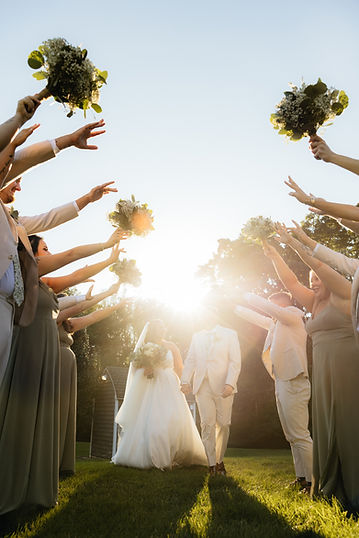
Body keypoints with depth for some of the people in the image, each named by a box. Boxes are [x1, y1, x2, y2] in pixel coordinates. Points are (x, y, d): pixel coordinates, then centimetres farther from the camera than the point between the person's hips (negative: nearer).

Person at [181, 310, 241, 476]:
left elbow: (235, 361, -2)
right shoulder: (197, 336, 17)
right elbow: (190, 360, 14)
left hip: (223, 386, -2)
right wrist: (185, 380, -2)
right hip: (202, 386, 2)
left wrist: (230, 383, -15)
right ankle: (212, 464, 6)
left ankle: (220, 460, 21)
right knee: (207, 424, -3)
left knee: (223, 424, 3)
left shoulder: (230, 334, 6)